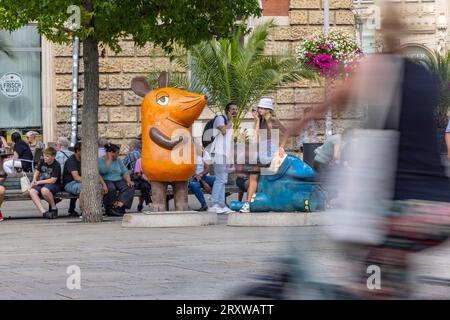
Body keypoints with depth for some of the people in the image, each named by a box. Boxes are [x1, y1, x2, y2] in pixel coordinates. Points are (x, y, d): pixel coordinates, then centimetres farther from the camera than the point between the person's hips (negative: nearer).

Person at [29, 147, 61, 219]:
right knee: (32, 191, -26)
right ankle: (43, 211, -35)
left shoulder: (56, 166, -12)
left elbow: (53, 180, -17)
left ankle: (54, 208, -16)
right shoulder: (42, 162, 8)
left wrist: (39, 182, -14)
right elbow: (37, 172, 22)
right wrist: (34, 180, 0)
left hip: (54, 185, -6)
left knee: (44, 190, -41)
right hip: (42, 184, 6)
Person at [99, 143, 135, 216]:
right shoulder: (100, 160, 1)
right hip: (106, 181, -5)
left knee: (130, 187, -25)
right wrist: (109, 160, -11)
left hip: (118, 181, 5)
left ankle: (120, 204, -41)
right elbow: (104, 170, -17)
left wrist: (128, 180, -7)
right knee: (111, 188, -39)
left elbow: (125, 172, 11)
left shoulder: (118, 160, 19)